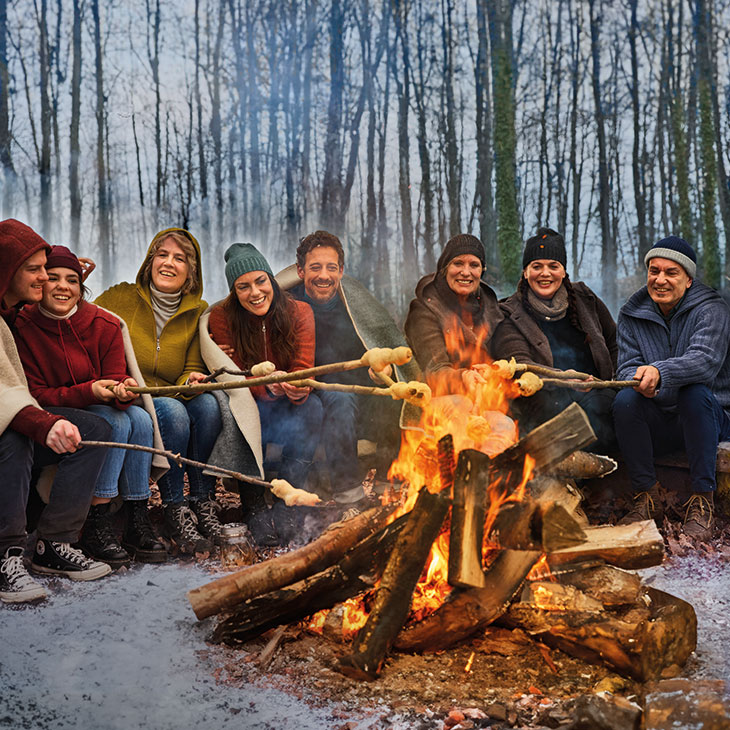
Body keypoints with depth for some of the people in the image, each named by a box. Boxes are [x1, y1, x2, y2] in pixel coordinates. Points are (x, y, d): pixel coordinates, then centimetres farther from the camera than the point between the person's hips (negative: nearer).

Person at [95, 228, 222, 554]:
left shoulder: (197, 312, 7)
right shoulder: (121, 297, 0)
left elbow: (193, 369, 5)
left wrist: (191, 381, -19)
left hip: (170, 399, 3)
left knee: (207, 403, -28)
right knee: (172, 411, -33)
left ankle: (203, 501, -18)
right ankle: (175, 511, -23)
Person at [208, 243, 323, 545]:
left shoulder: (298, 312, -6)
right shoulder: (221, 317, -10)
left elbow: (303, 371, -13)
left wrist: (297, 389, -39)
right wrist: (269, 386, -37)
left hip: (286, 410, 1)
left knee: (312, 408, -31)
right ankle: (254, 507, -19)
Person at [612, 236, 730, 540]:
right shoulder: (632, 315, 5)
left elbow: (705, 360, -27)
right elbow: (627, 366, -4)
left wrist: (659, 372, -47)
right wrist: (638, 379, -30)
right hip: (658, 423, 3)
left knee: (695, 392, -35)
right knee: (625, 400, -26)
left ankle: (702, 498, -24)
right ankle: (649, 496, -13)